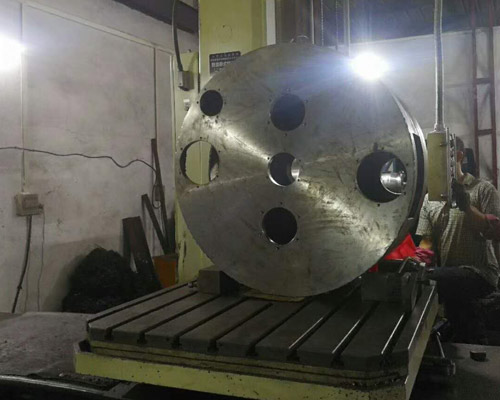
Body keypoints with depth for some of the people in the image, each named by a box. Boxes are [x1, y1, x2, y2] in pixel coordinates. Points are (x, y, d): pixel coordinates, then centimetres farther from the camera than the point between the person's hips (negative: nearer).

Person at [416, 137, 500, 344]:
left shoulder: (482, 189, 0)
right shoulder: (430, 198, 14)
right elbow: (427, 240, 10)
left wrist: (466, 206, -22)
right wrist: (421, 256, -13)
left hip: (479, 272, -6)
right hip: (448, 274, 6)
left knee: (430, 281, -30)